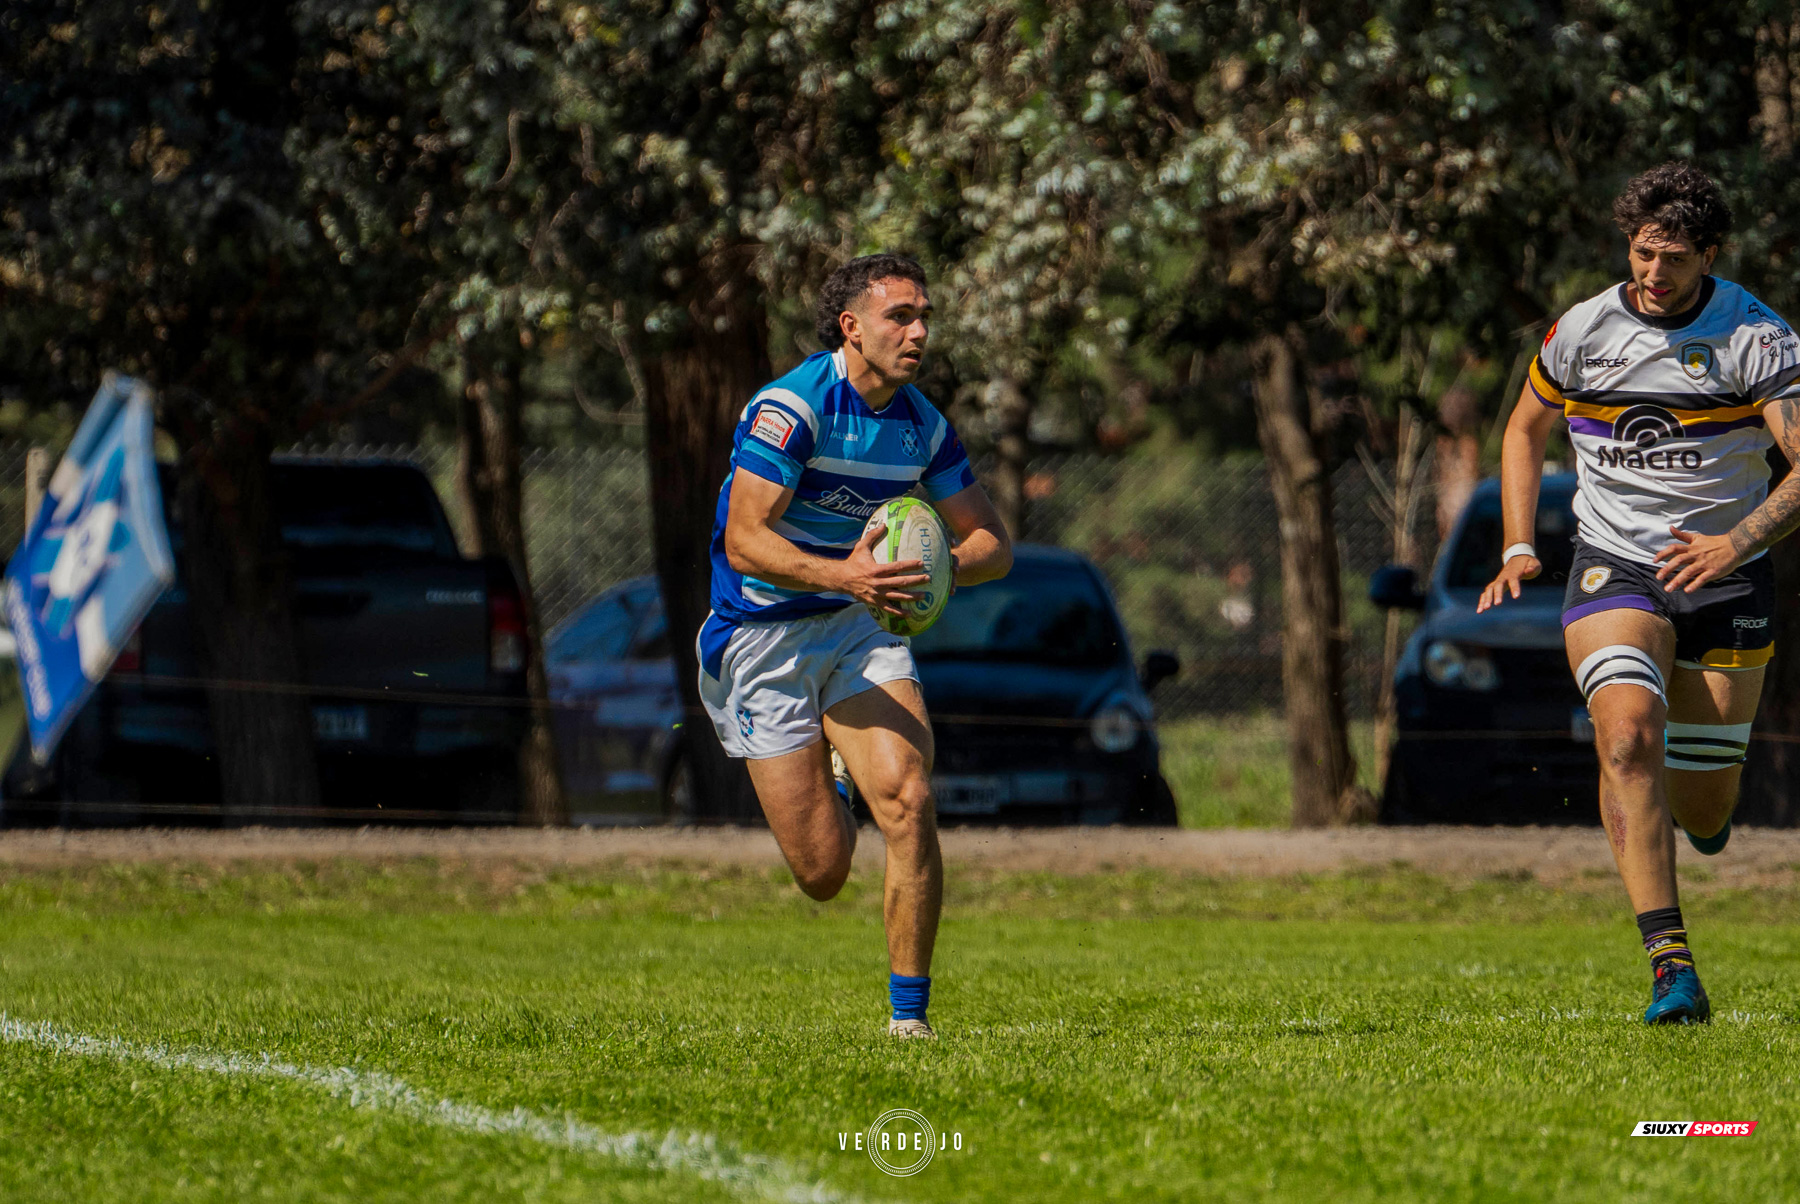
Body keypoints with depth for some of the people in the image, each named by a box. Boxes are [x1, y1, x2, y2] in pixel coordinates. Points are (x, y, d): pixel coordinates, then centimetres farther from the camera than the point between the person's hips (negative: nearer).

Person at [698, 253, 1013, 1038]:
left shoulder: (922, 426, 0)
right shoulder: (790, 407, -19)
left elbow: (991, 543, 6)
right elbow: (745, 542, -26)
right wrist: (844, 576, -42)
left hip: (862, 624, 4)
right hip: (764, 639, -4)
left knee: (908, 803, -20)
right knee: (823, 873, -3)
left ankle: (909, 1016, -10)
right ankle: (836, 784, 37)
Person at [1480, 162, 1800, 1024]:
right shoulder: (1581, 333, -2)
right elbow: (1525, 430, 16)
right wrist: (1519, 549, 4)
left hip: (1726, 580, 0)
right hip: (1613, 572, 0)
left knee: (1704, 808, 4)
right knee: (1628, 735, -28)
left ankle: (1702, 813, 46)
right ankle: (1669, 963, -32)